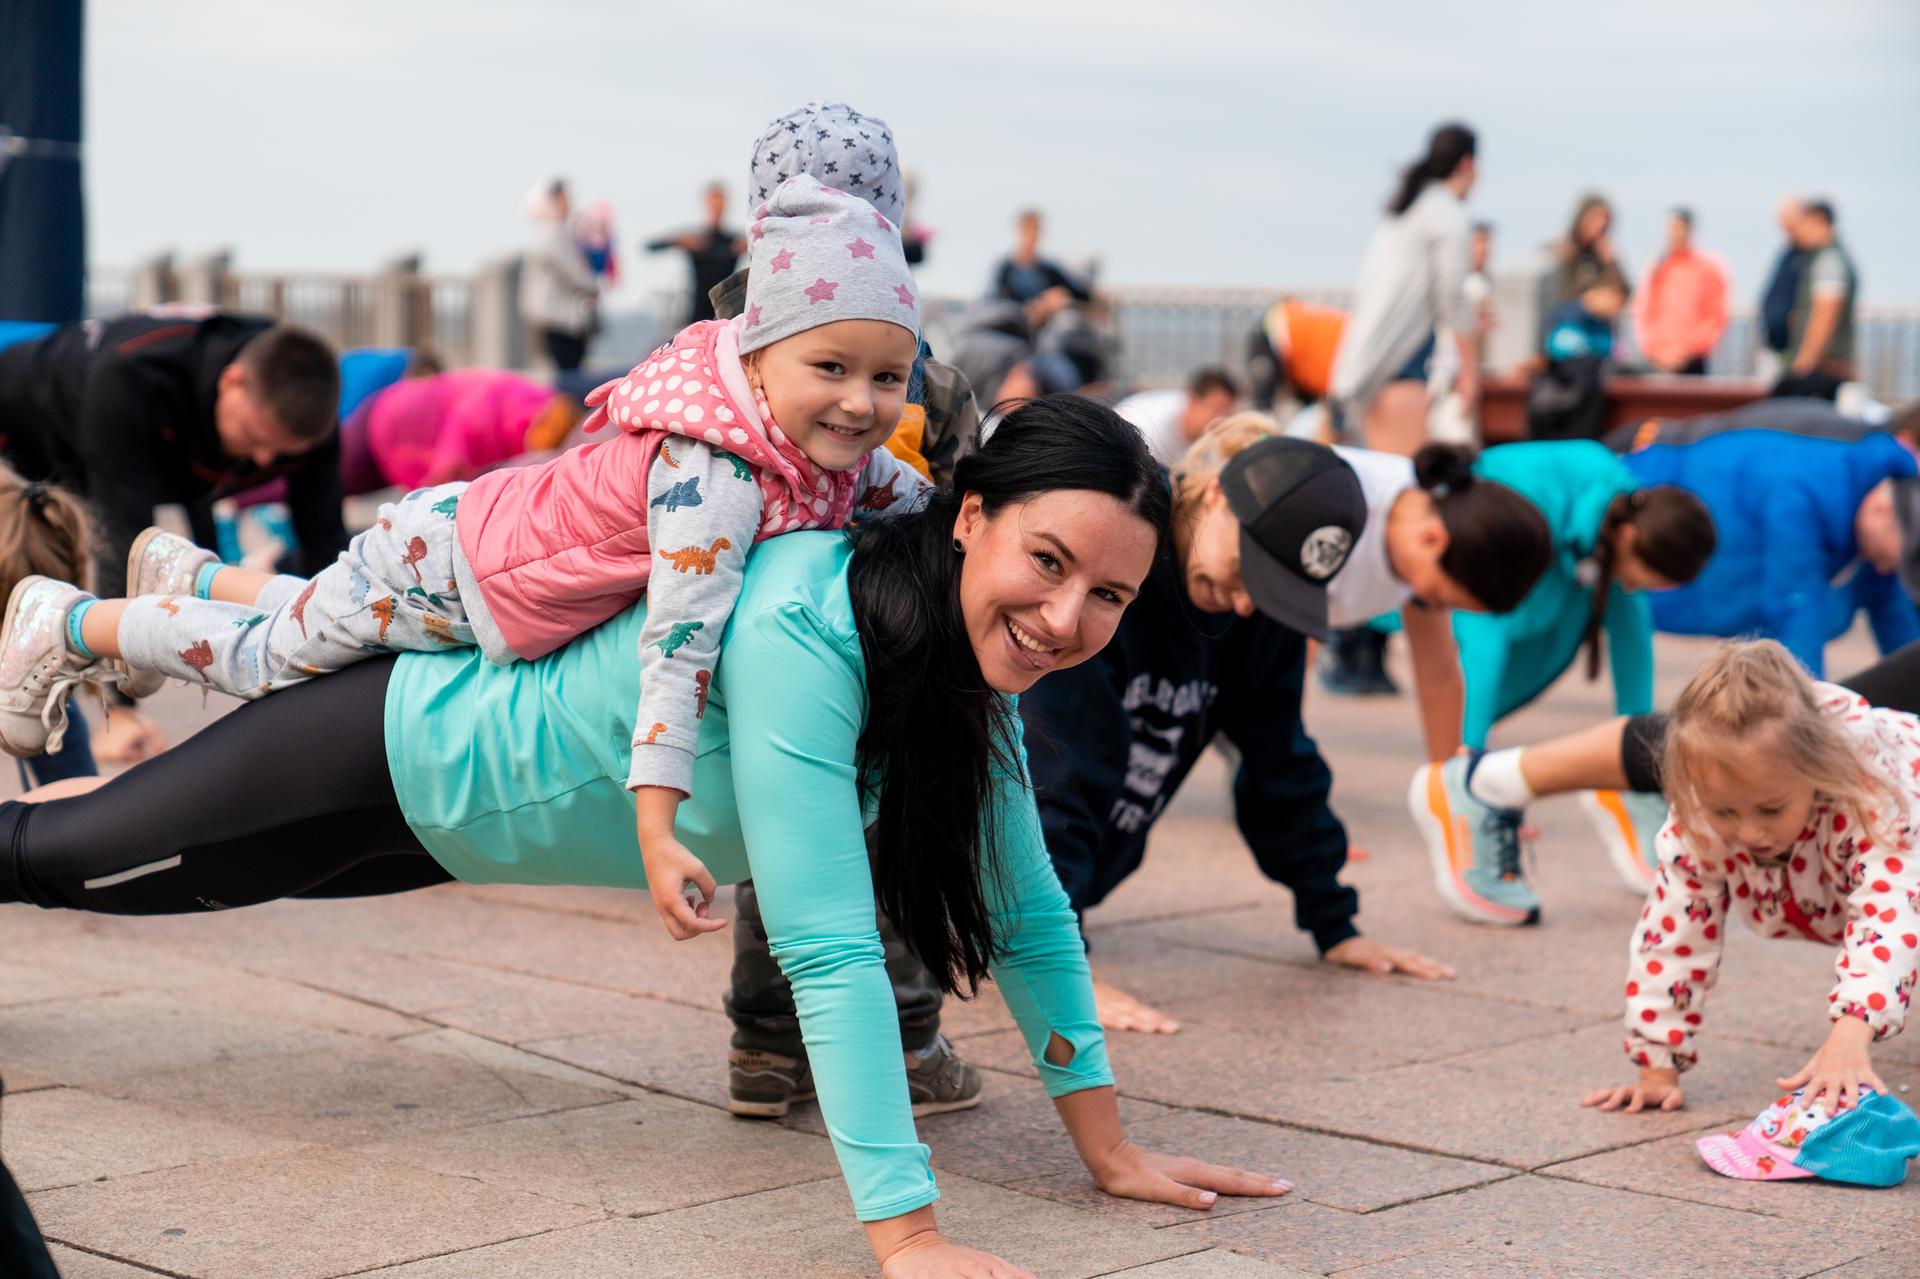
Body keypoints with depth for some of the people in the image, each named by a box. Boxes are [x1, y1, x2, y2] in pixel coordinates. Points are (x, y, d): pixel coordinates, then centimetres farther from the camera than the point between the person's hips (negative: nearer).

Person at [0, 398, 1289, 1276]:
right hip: (392, 757, -7)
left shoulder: (975, 653, -16)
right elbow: (829, 949, -44)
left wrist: (1111, 1148, -8)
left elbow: (1026, 911, -7)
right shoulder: (802, 636, -41)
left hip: (462, 779, 7)